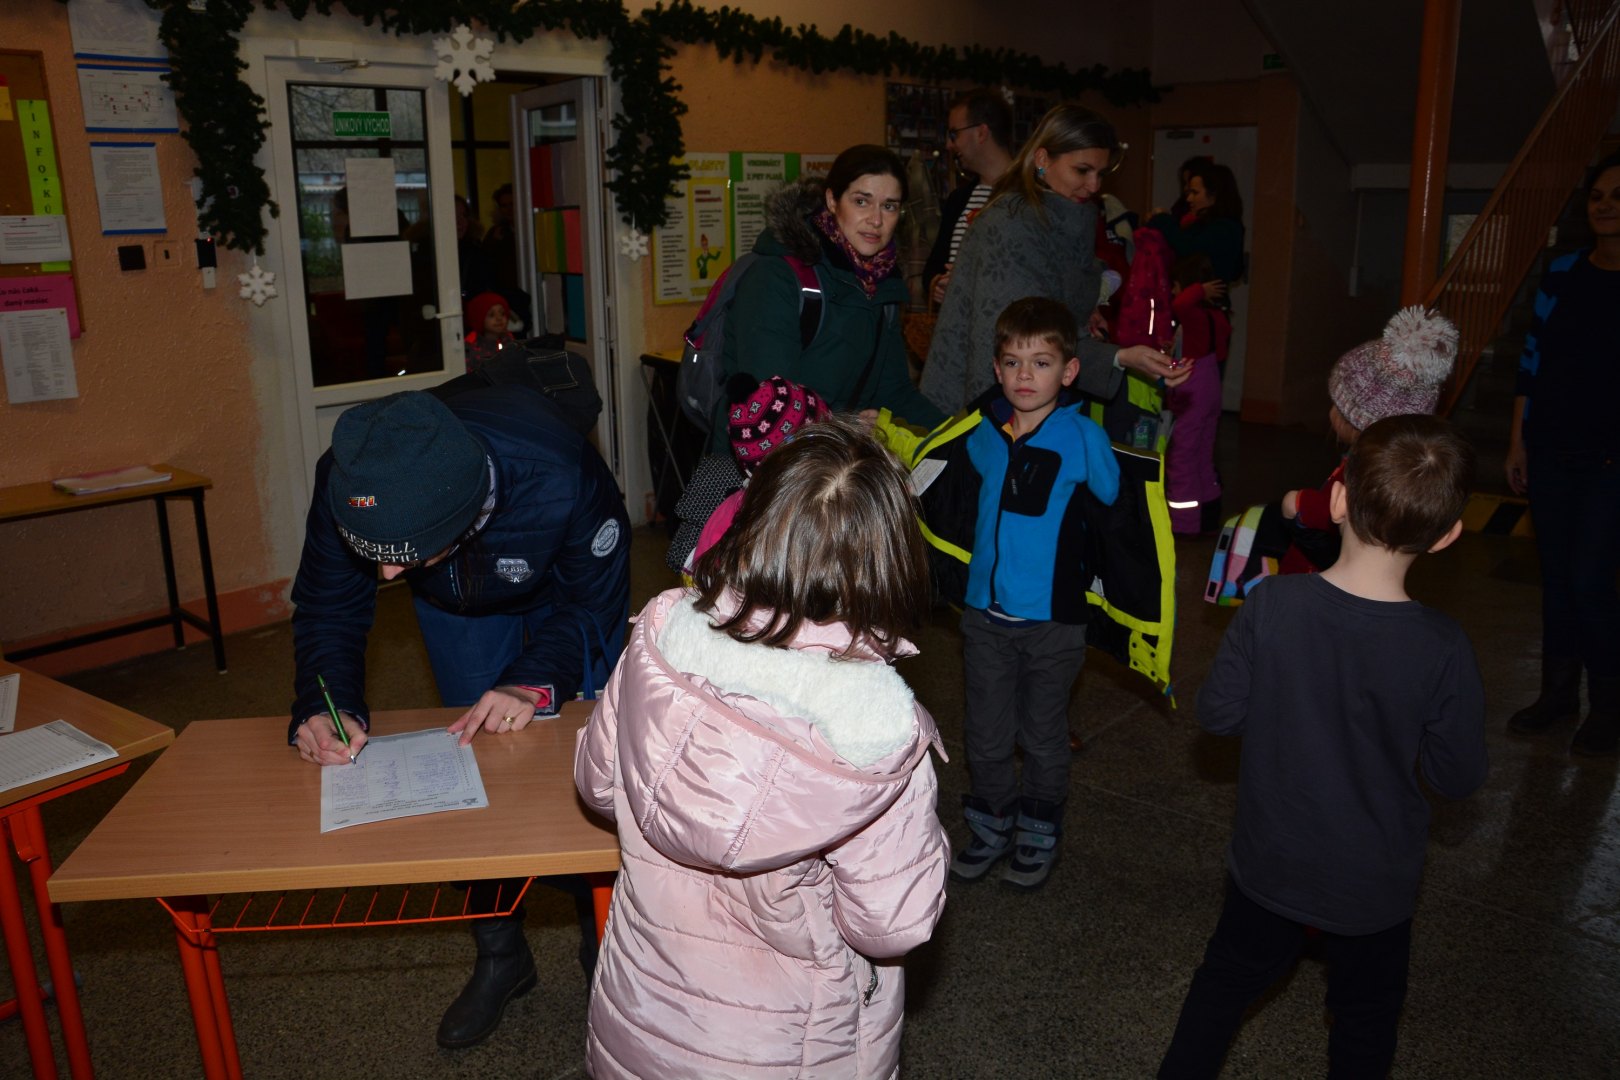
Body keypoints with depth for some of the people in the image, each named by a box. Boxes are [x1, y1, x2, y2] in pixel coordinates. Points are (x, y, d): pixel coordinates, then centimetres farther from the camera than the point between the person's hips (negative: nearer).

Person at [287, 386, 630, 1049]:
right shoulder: (347, 485, -37)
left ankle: (605, 944, 24)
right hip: (457, 599, 3)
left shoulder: (559, 479, -46)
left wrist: (536, 681, -39)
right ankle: (499, 954, 24)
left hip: (566, 588, -2)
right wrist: (325, 706, -36)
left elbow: (592, 600, -26)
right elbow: (329, 608, -19)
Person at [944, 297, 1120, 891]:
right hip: (986, 613, 3)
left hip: (1053, 619, -3)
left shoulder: (1082, 437, -11)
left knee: (1042, 736, 13)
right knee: (986, 735, 14)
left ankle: (1039, 837, 32)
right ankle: (991, 827, 34)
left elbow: (1115, 506, -3)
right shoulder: (983, 432, 0)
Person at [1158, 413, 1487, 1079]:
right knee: (1365, 1014, 25)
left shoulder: (1271, 606, -23)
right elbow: (1458, 777, -12)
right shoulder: (1443, 649, -23)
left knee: (1229, 975, 25)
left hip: (1268, 861, 1)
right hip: (1374, 884, -1)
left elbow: (1217, 713, -13)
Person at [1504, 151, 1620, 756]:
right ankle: (1558, 695, 24)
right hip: (1550, 451, 4)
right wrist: (1517, 442, 6)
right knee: (1555, 576, 10)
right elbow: (1532, 360, 7)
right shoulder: (1563, 274, 4)